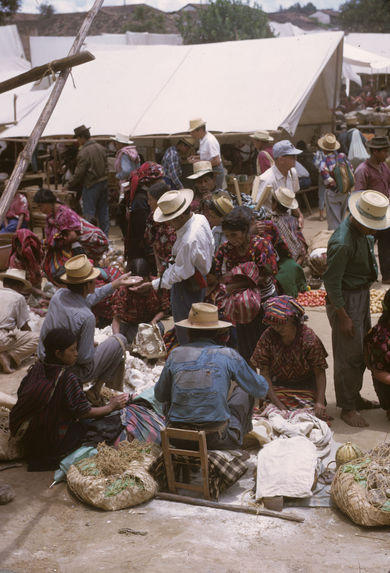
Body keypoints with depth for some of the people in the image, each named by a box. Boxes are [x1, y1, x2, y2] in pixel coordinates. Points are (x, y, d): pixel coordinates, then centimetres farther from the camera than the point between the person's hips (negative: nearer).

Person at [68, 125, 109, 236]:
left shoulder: (83, 153, -18)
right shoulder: (101, 148, 5)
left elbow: (79, 173, -15)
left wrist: (70, 185, -3)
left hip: (91, 185, -7)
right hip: (104, 182, 7)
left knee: (89, 213, -1)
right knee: (103, 211, 14)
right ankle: (105, 235, 21)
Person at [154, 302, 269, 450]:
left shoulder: (175, 355, 0)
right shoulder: (228, 356, -6)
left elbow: (160, 396, 14)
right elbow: (261, 390, 6)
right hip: (216, 440, -2)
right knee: (243, 390, 22)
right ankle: (239, 436, 39)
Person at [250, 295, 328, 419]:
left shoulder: (309, 338, -18)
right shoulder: (268, 337, -16)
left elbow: (320, 373, -13)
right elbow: (264, 373, -14)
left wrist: (320, 402, -27)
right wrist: (279, 405, -23)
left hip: (306, 388, -1)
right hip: (278, 387, 1)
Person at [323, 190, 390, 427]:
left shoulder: (365, 232, -1)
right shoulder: (342, 243, -29)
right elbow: (331, 281, -23)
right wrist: (342, 316, -19)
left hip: (362, 294, 9)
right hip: (346, 299, -9)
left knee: (363, 350, 19)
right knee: (350, 355, 0)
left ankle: (355, 396, 36)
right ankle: (347, 408, 14)